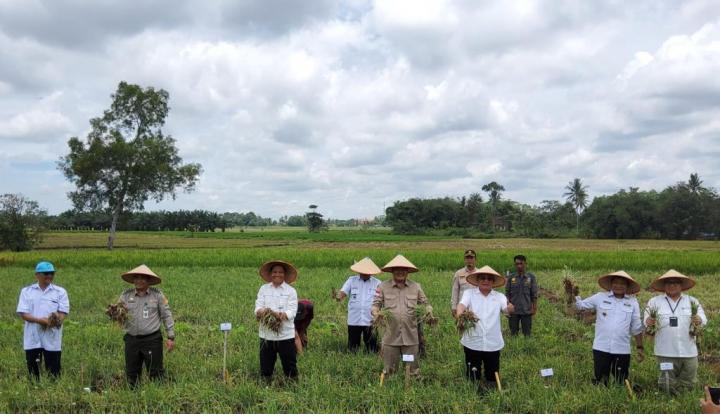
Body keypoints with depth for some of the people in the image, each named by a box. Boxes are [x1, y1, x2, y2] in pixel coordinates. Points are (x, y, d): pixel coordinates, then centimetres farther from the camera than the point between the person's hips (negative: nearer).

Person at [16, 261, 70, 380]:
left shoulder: (60, 292, 4)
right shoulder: (27, 291, 4)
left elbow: (63, 313, -3)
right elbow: (22, 313, -4)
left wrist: (56, 320, -26)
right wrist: (40, 320, -19)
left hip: (52, 339, 0)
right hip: (32, 338, 1)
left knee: (53, 372, 3)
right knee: (33, 371, 7)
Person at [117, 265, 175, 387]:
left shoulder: (157, 295, -1)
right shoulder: (126, 295, 5)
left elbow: (167, 316, 1)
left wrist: (170, 337, -3)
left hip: (152, 339, -3)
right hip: (131, 339, 3)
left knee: (156, 372, 1)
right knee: (131, 373, 12)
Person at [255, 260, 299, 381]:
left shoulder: (291, 291, -1)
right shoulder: (263, 289, 6)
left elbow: (292, 312, -10)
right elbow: (257, 308, -3)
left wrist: (278, 314, -30)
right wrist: (262, 311, -27)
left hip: (286, 335, -2)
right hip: (266, 334, 2)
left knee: (290, 365, 6)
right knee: (265, 366, 12)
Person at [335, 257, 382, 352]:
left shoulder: (377, 283, 4)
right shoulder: (351, 280, 6)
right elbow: (343, 292, -6)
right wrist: (339, 297, -30)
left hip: (370, 321, -1)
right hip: (353, 320, 1)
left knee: (372, 349, 3)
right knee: (352, 348, 9)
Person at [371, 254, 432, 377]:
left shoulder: (416, 287, 7)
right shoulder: (383, 287, 2)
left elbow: (425, 304, 13)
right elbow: (376, 304, 3)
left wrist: (429, 312, -8)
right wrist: (376, 313, -19)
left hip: (410, 337, 1)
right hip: (390, 337, -1)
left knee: (413, 369, 10)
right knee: (389, 371, 10)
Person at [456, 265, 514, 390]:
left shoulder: (499, 296, 3)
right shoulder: (469, 293, -1)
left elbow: (508, 310, -14)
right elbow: (461, 305, -19)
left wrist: (510, 308, -38)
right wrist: (459, 315, -41)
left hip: (493, 343, 1)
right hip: (473, 342, -1)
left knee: (492, 376, 14)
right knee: (473, 376, 12)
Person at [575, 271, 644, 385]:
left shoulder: (632, 302, 5)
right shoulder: (600, 297, 2)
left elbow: (636, 328, 9)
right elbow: (580, 304, 7)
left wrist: (640, 347, 8)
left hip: (622, 350, 1)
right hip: (601, 348, -1)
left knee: (621, 383, 9)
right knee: (600, 382, 5)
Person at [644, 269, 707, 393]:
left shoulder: (692, 301, 8)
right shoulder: (654, 302, 3)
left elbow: (703, 319, 0)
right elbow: (646, 321, -1)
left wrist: (699, 321, -24)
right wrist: (649, 322, -25)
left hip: (689, 351, 2)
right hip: (666, 352, -2)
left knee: (689, 384, 11)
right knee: (668, 386, 6)